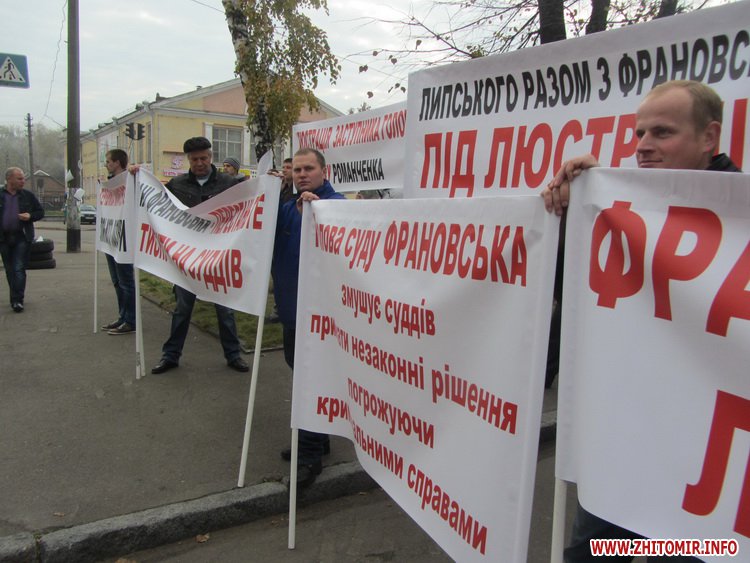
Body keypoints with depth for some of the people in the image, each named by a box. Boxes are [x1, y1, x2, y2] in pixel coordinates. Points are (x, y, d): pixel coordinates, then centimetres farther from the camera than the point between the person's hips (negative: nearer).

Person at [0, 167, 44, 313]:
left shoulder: (28, 196, 4)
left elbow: (40, 212, 10)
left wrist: (30, 216, -11)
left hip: (22, 237, -2)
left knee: (19, 269, -8)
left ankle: (17, 300, -8)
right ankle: (17, 297, 21)